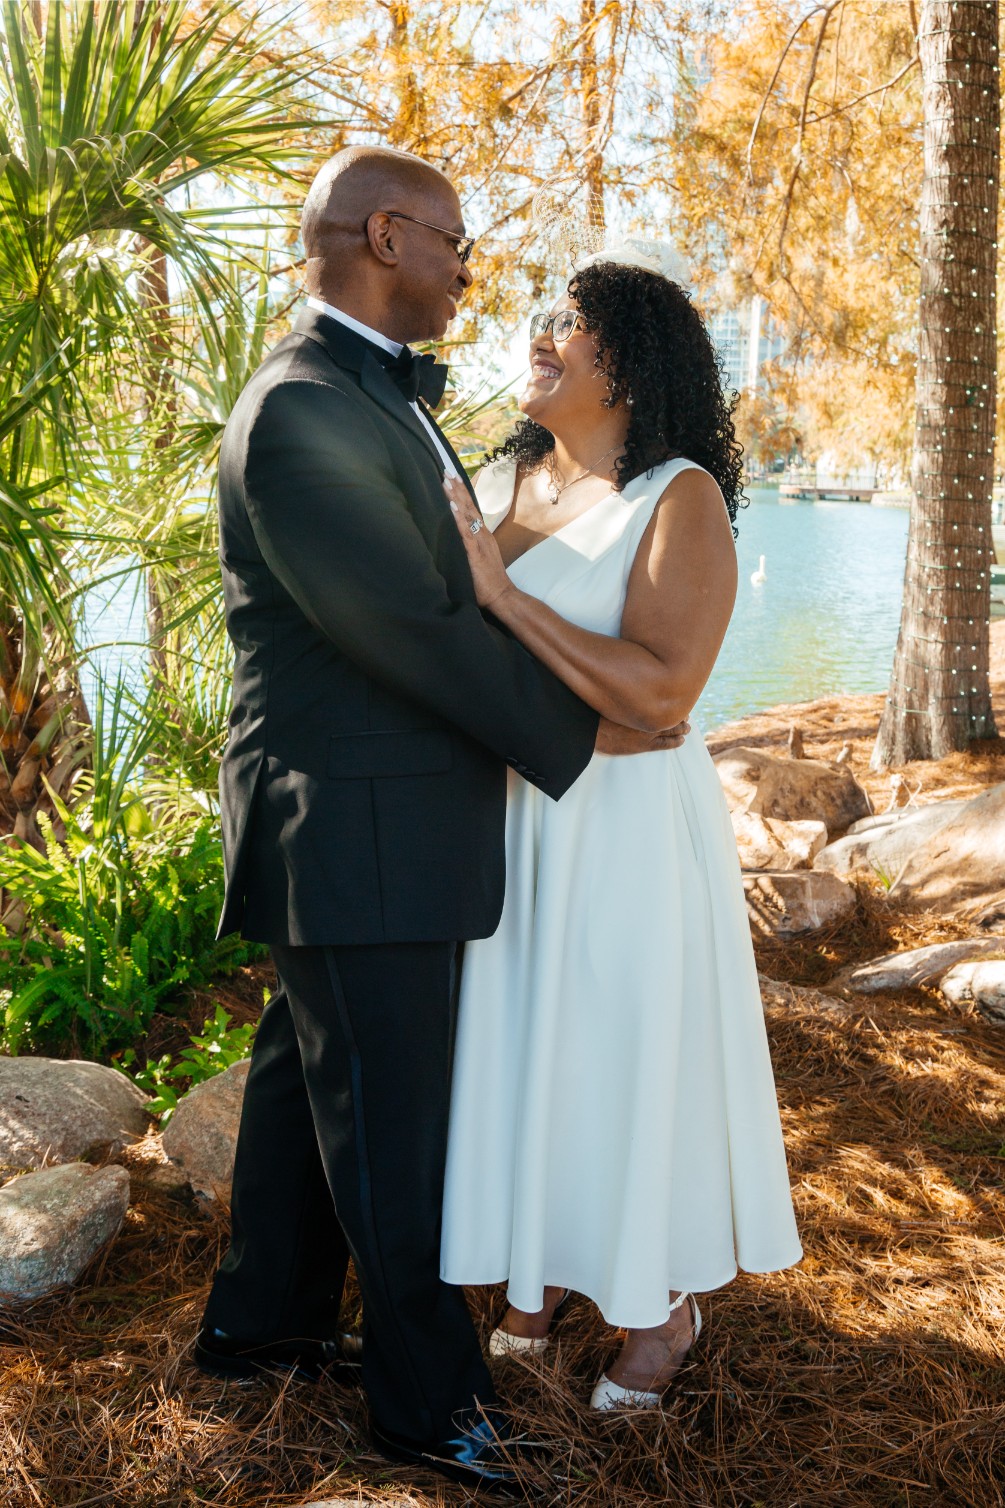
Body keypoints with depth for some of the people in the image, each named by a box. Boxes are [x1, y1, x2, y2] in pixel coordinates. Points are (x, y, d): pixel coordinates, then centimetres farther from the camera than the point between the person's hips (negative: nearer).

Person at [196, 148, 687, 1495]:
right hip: (356, 839, -10)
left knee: (308, 1081, 22)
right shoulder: (298, 411, -21)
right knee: (387, 1126, 5)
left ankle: (262, 1324, 41)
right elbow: (410, 627, -23)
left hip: (379, 825, 10)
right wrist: (577, 732, -14)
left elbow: (442, 567, 21)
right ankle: (431, 1398, 23)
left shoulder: (381, 397, 13)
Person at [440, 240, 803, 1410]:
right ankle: (549, 1263, 39)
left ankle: (664, 1303, 31)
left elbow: (660, 689, -27)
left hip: (629, 826, -6)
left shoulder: (682, 500, -16)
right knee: (529, 1041, 17)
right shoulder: (505, 481, 4)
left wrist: (500, 592, -27)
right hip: (514, 818, 6)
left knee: (635, 1049, 8)